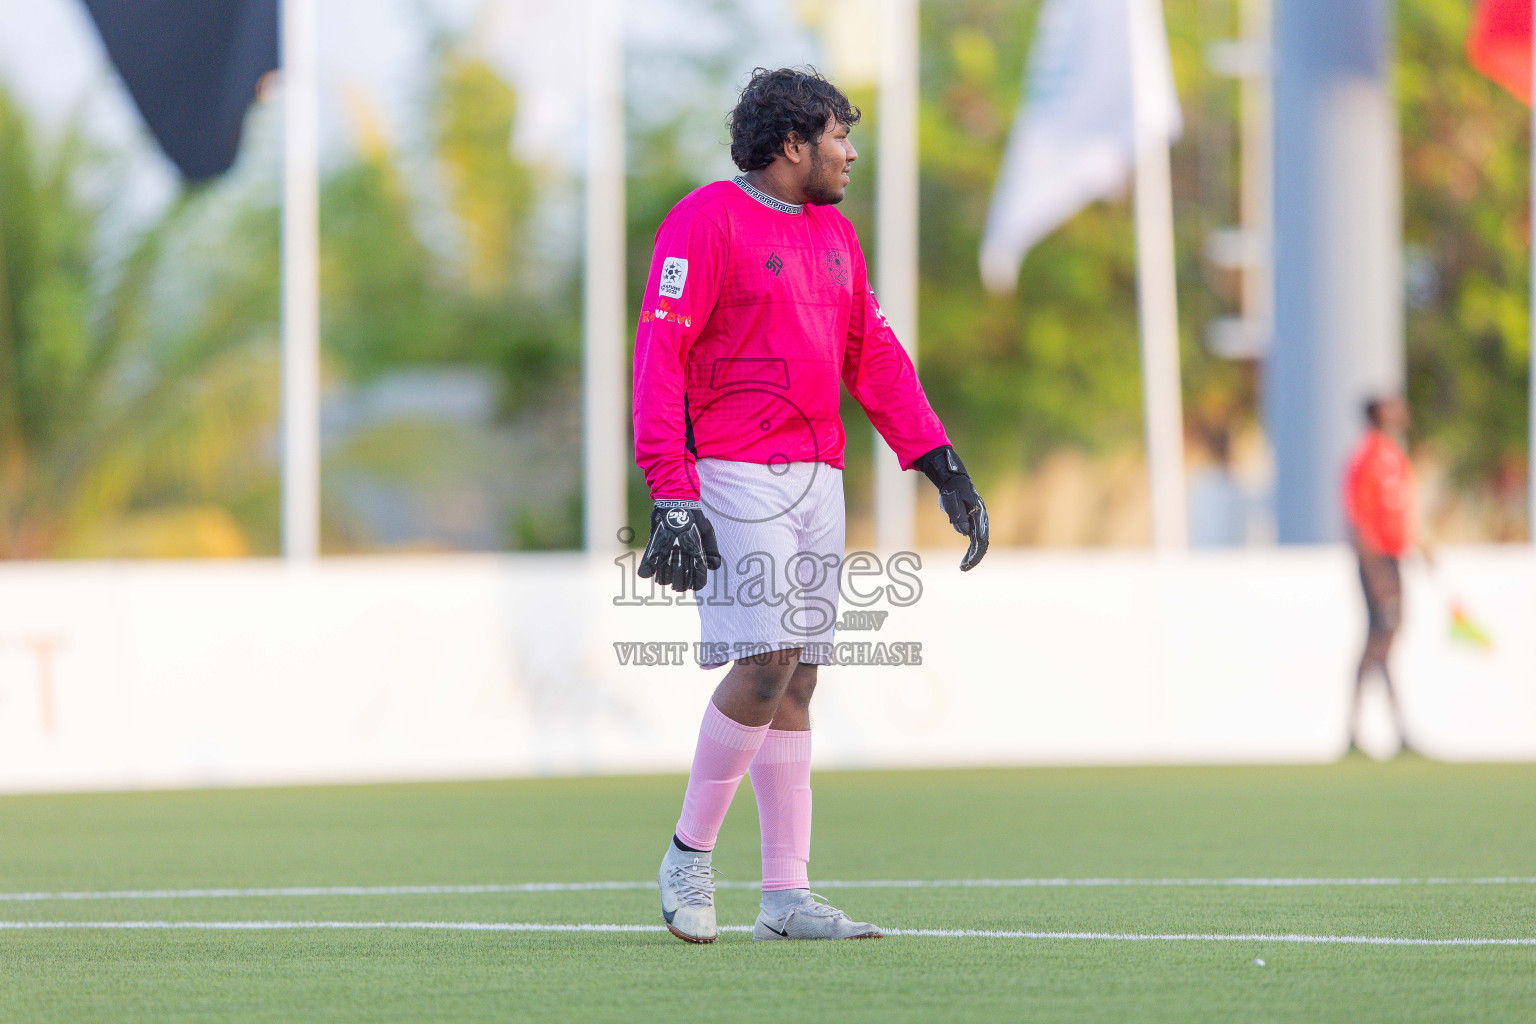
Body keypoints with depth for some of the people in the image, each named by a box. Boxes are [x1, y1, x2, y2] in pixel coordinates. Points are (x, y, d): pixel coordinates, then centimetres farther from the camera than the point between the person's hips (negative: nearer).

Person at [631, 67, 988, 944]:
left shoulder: (836, 234, 16)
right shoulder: (707, 220, -8)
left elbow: (873, 355, 20)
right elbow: (660, 354, -14)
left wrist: (944, 466, 12)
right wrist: (671, 495, -22)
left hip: (818, 477, 8)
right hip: (736, 473, -8)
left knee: (798, 679, 6)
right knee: (767, 664, -16)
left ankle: (787, 895, 7)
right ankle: (690, 855, 1)